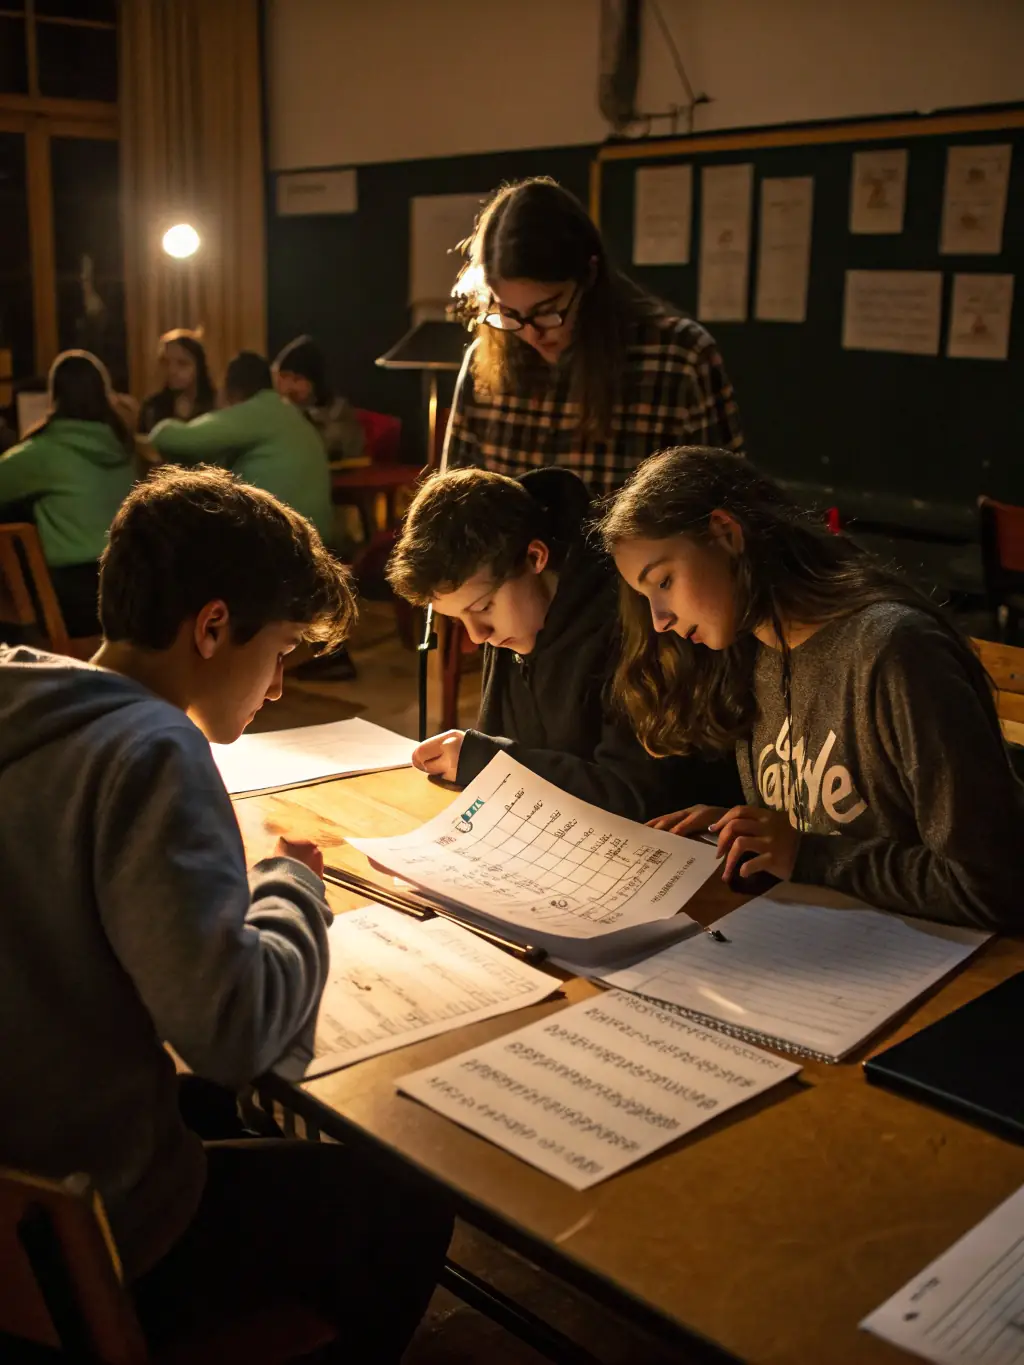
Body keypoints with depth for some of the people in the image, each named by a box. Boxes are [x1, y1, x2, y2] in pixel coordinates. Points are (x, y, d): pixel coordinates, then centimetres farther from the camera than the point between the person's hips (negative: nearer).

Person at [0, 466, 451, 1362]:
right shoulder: (150, 749, -24)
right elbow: (233, 1031, -30)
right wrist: (293, 887, -11)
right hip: (86, 1250, -8)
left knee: (284, 1148, 29)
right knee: (406, 1211, 11)